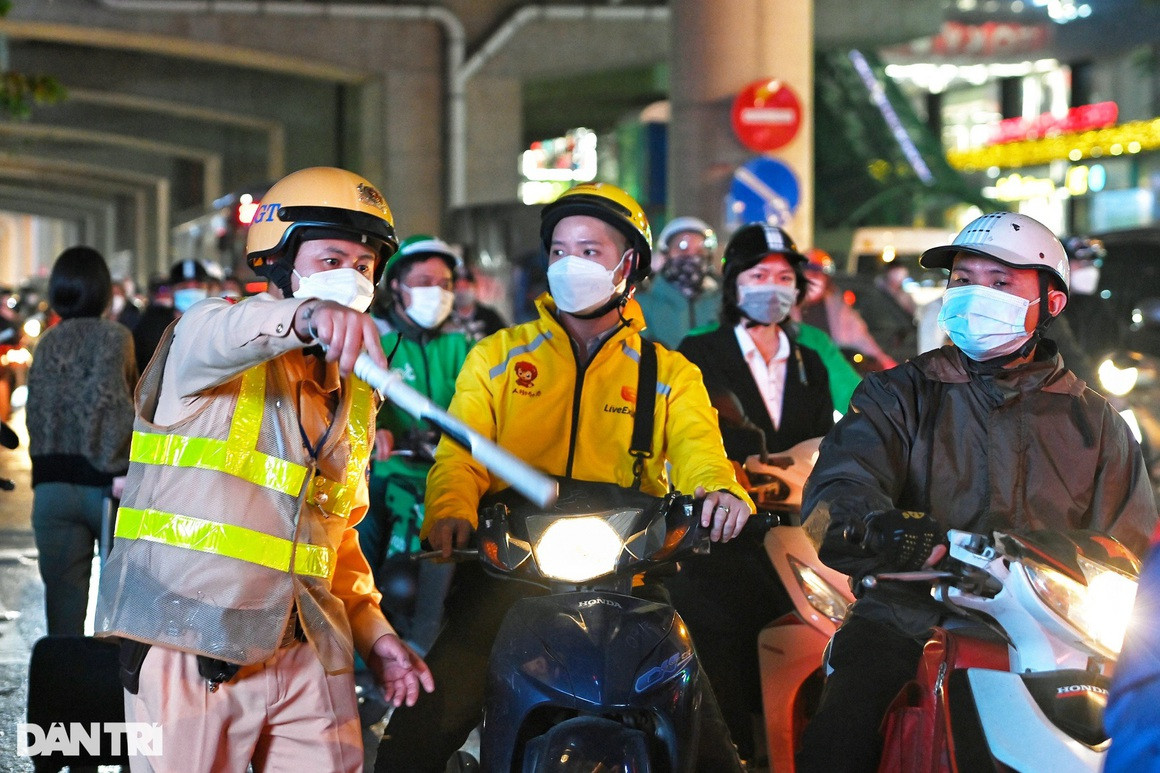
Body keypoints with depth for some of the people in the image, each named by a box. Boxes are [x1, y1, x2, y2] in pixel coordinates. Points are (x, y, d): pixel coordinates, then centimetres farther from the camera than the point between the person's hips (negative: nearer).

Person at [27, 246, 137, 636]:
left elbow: (34, 412, 3)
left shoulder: (47, 343, 8)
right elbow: (105, 399, -15)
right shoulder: (113, 335, -4)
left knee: (62, 593, 4)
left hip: (51, 485, 3)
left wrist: (47, 462, 6)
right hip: (103, 482, -3)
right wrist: (116, 465, -9)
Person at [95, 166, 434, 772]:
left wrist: (372, 631, 12)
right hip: (191, 641, -6)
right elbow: (219, 336, -29)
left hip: (309, 652, 6)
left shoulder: (353, 394, 20)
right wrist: (307, 315, -51)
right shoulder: (204, 332, -2)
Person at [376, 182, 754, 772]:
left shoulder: (670, 374, 15)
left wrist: (718, 490, -28)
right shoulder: (496, 357, 17)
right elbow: (460, 453, 4)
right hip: (510, 565, 0)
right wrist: (451, 512, -19)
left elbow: (696, 447, -3)